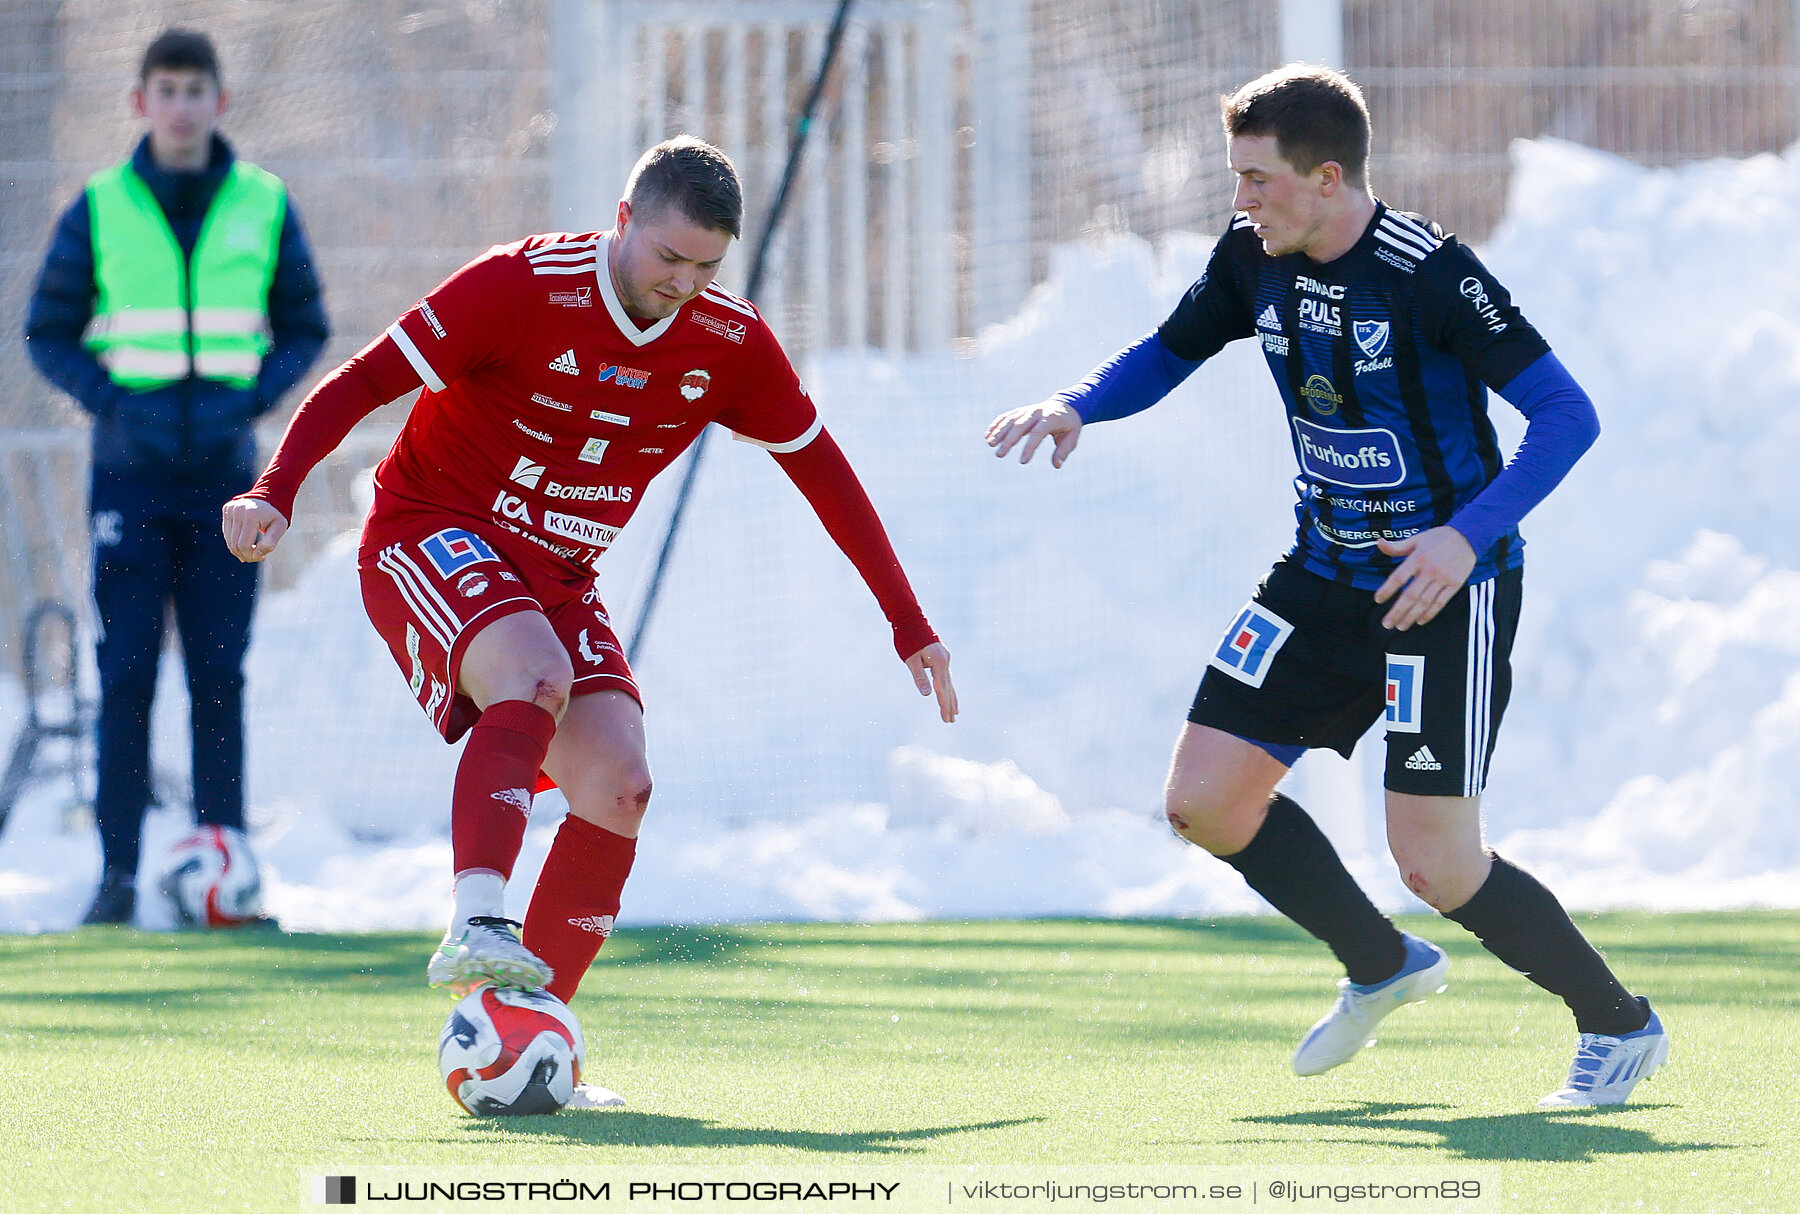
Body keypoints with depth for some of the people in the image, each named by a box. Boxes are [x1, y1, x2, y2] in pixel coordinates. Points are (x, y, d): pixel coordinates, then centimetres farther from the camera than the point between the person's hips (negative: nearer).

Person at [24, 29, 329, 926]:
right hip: (131, 474, -1)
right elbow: (50, 330, 5)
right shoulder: (100, 210, 0)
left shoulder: (264, 207, 3)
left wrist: (254, 397, -7)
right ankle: (118, 873, -1)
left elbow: (303, 327, 11)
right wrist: (110, 401, -11)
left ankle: (224, 852, 7)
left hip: (224, 477, 1)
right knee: (126, 674, -3)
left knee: (220, 674, 2)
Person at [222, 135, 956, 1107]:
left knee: (619, 788, -13)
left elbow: (824, 474, 6)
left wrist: (910, 628, 7)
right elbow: (358, 384, -18)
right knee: (535, 674, -36)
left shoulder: (728, 344, -5)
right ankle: (475, 927, -42)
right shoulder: (521, 287, -19)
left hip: (556, 578, 5)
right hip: (430, 536, -5)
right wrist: (275, 494, -32)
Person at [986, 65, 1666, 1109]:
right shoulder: (1254, 258, -1)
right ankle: (1382, 968, 24)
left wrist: (1468, 536, -31)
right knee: (1205, 799, 2)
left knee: (1435, 862, -11)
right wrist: (1077, 406, -4)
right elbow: (1168, 353, 17)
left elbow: (1568, 414, -21)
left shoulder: (1429, 272, -22)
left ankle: (1622, 1025, 11)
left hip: (1445, 585, -7)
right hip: (1328, 574, 7)